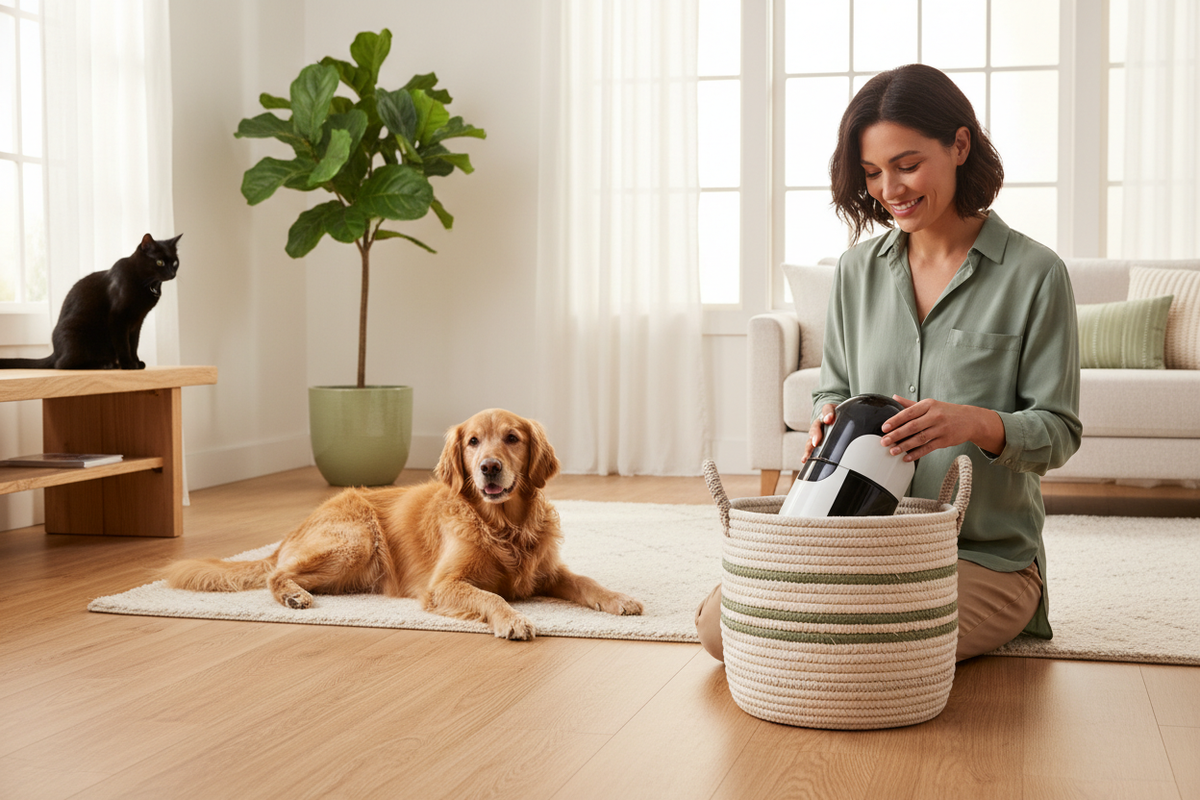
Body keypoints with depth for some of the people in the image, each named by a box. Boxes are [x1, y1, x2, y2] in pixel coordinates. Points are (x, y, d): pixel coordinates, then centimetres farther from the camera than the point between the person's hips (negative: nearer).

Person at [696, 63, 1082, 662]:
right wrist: (828, 417, -10)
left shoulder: (1035, 274, -6)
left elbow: (1059, 431, -6)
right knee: (721, 624, -16)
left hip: (987, 555, -4)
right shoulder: (858, 270, 9)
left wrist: (977, 423, -27)